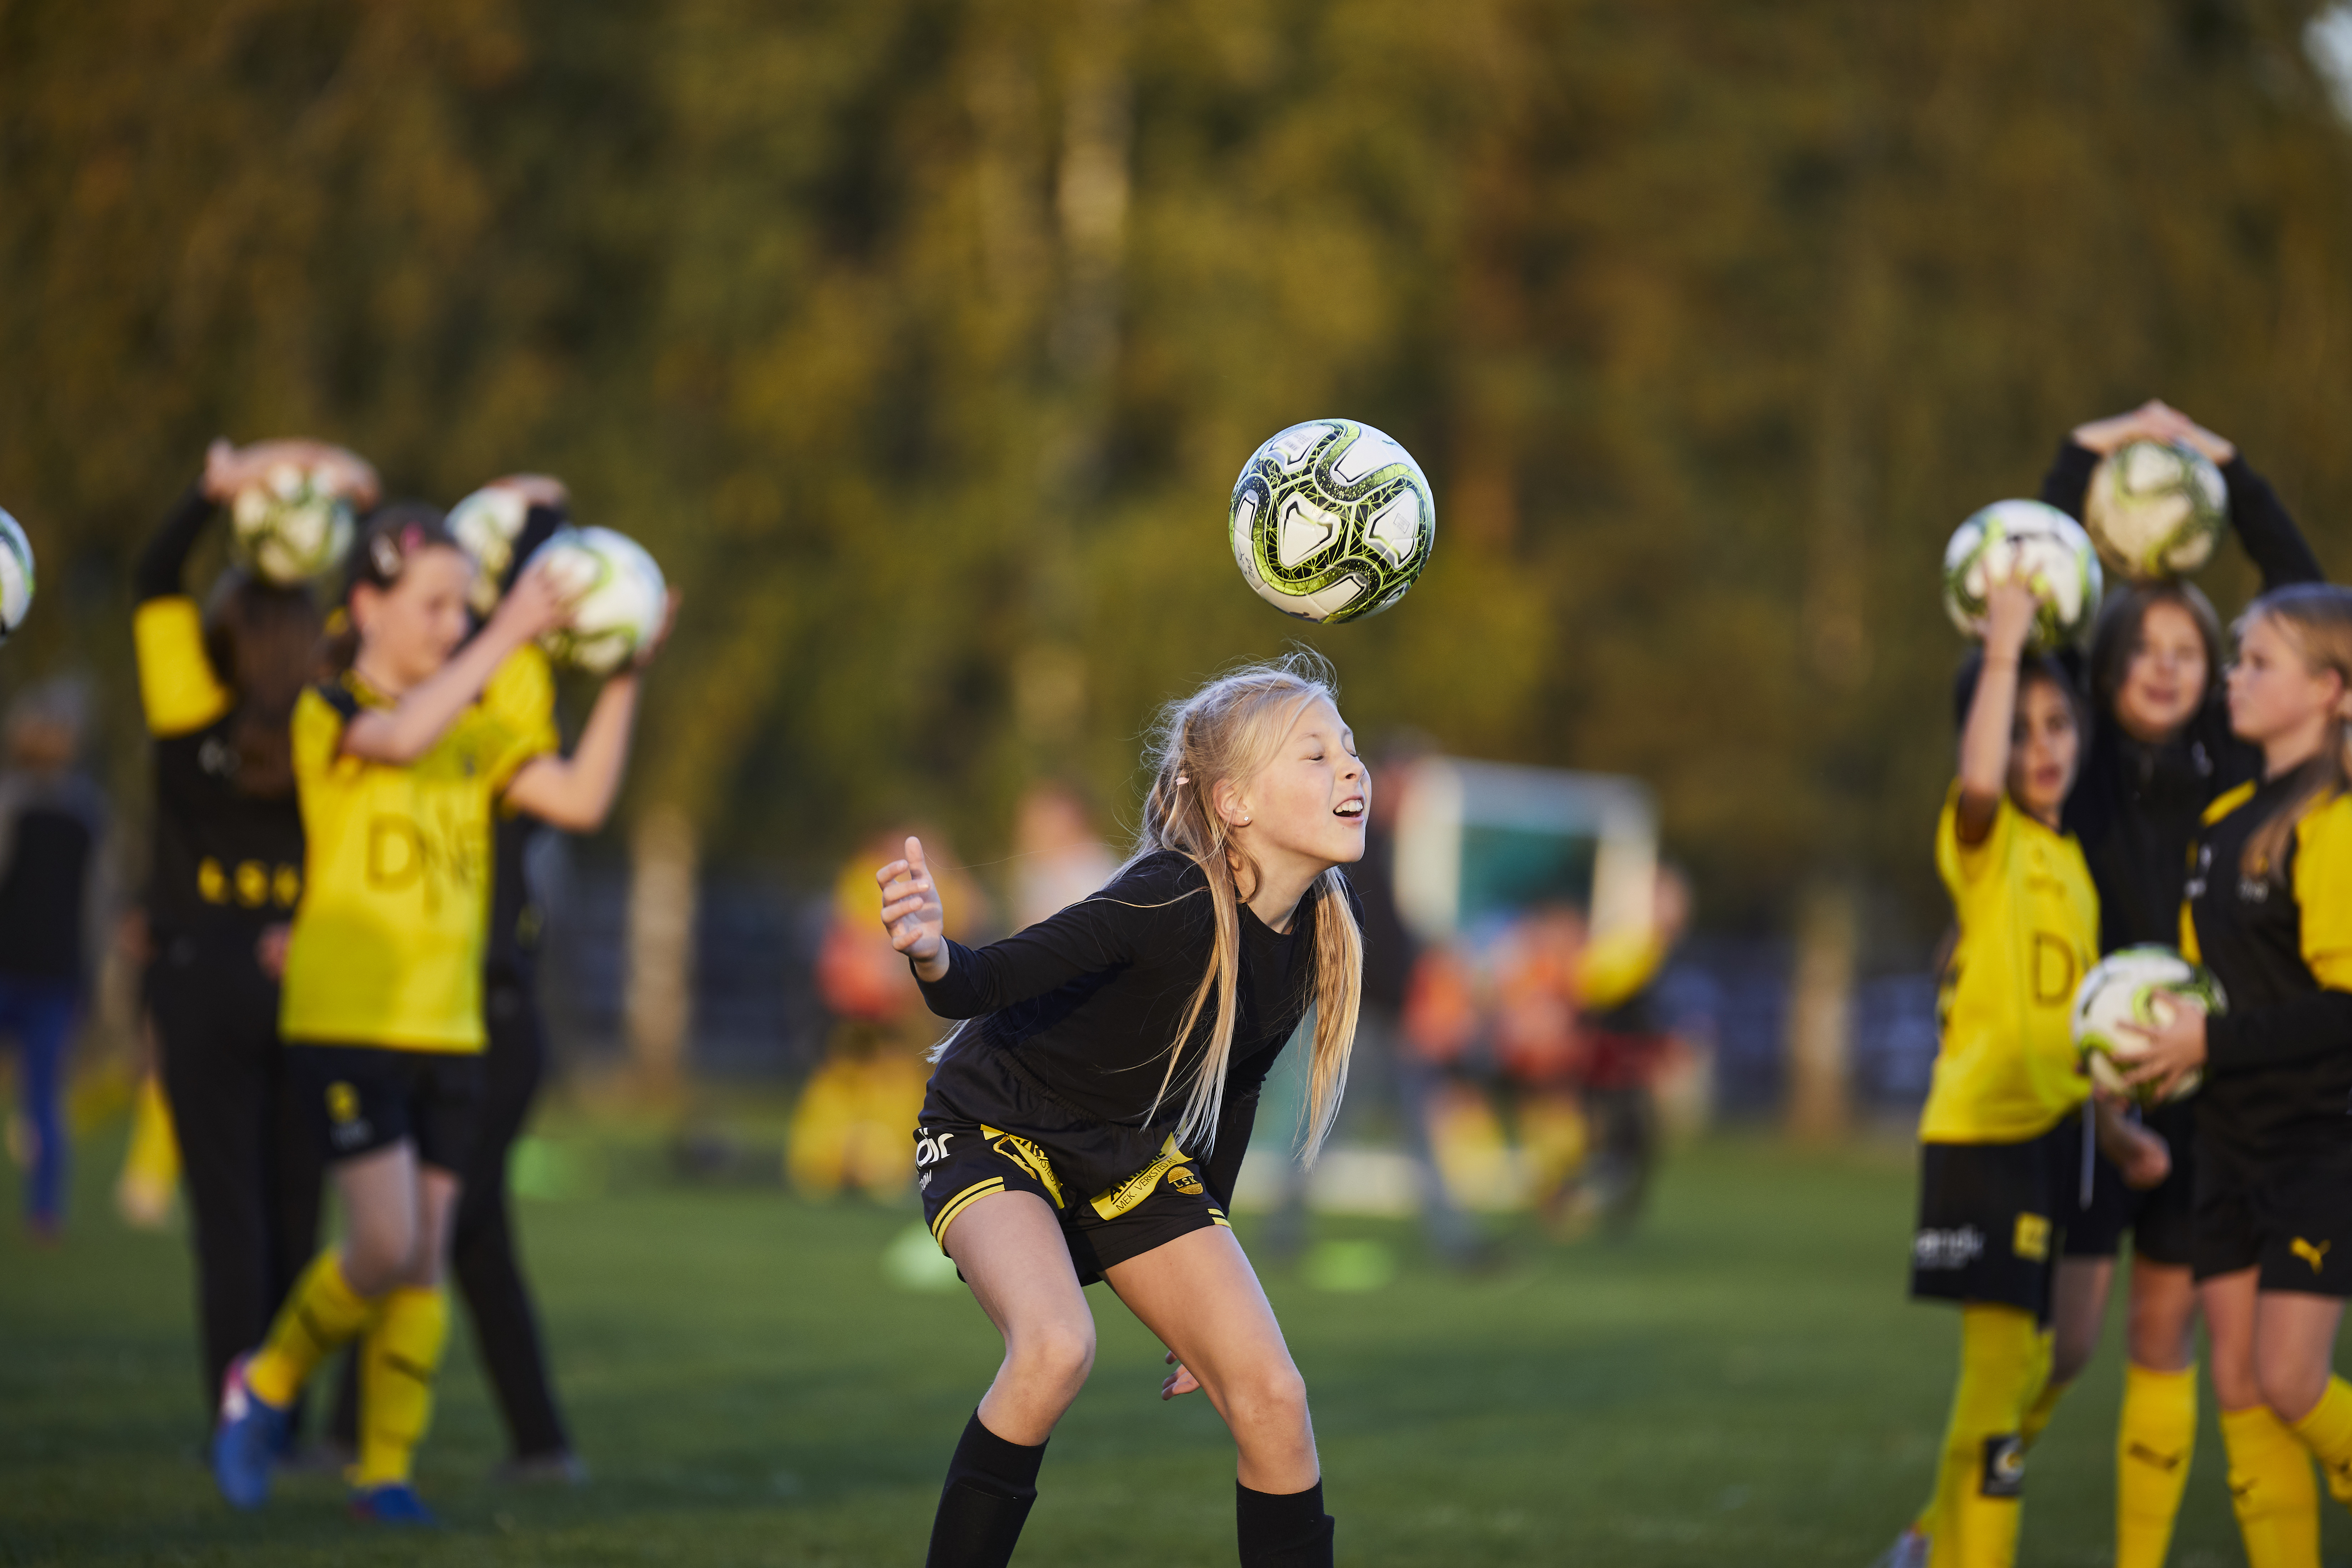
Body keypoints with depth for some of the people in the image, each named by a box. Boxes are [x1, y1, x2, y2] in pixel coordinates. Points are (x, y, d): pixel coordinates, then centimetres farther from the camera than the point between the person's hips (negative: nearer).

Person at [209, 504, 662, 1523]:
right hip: (344, 1021, -5)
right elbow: (402, 736, -28)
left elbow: (581, 797, -1)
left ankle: (386, 1473, 13)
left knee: (425, 1263, 4)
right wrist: (507, 639, -28)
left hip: (448, 1029, 5)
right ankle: (266, 1386, 12)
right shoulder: (329, 711, -5)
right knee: (386, 1246, -13)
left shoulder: (477, 729, 12)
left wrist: (622, 680, -9)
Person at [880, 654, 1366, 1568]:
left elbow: (1233, 1093, 6)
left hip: (1130, 1161, 7)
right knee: (1056, 1347, -33)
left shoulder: (1315, 935, -9)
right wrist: (932, 957, -59)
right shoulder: (1172, 903, -31)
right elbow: (991, 982, -33)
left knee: (1272, 1397, -4)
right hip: (998, 1136, -7)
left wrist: (1209, 1284, 14)